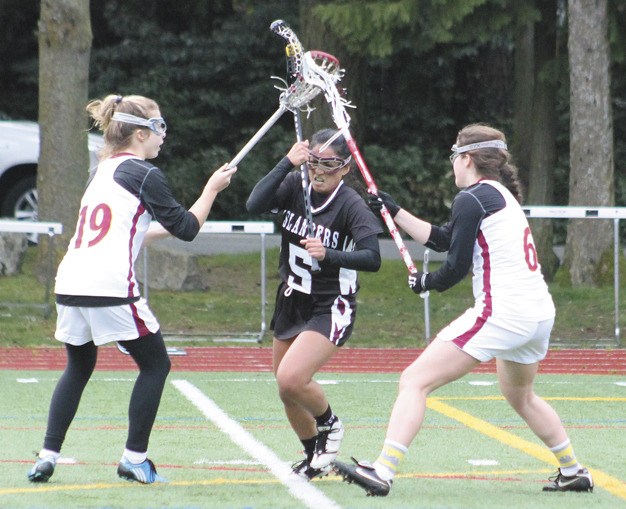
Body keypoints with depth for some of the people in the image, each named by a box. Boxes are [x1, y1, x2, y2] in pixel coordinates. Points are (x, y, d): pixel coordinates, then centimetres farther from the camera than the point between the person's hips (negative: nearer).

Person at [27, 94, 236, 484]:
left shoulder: (101, 171, 20)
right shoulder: (145, 175, -4)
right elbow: (188, 229, 0)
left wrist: (166, 227, 39)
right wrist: (212, 188, 12)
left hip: (70, 287, 7)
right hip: (111, 288, -7)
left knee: (79, 368, 23)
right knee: (155, 365, 9)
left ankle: (47, 457, 12)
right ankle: (135, 459, 5)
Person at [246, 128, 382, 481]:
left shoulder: (352, 205, -18)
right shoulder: (295, 185, -4)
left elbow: (373, 258, -27)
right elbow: (255, 204, -21)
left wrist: (329, 255, -41)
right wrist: (287, 162, -26)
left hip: (331, 309, -6)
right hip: (292, 302, 6)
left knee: (291, 378, -24)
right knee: (288, 393, 14)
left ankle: (330, 425, 6)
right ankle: (316, 459, 37)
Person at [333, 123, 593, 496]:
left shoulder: (472, 199, -8)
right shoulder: (502, 195, 20)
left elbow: (457, 267, -8)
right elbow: (441, 239, 26)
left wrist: (428, 282, 13)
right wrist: (394, 211, 31)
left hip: (502, 311, -10)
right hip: (541, 312, 10)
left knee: (415, 382, -12)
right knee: (521, 397, 34)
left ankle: (383, 471, -24)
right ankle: (573, 472, 39)